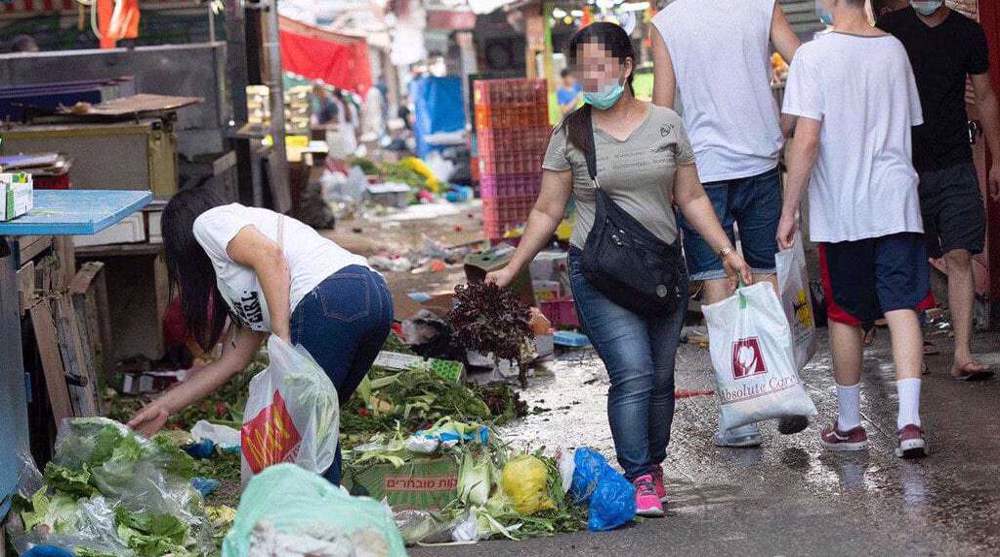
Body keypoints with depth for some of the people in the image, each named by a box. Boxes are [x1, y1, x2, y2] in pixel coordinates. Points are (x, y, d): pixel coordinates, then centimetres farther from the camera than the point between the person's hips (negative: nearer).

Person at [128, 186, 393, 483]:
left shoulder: (208, 221, 13)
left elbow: (270, 255, -6)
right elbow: (232, 361, 34)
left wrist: (282, 338, -11)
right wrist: (165, 406, 40)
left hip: (332, 300, -9)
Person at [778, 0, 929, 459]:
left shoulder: (814, 55, -10)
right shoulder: (893, 49, 6)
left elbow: (807, 141, -15)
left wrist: (788, 211, -8)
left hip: (840, 209, -3)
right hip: (896, 202, 3)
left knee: (843, 316, 10)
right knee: (902, 306, -1)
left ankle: (849, 425, 21)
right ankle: (909, 420, -14)